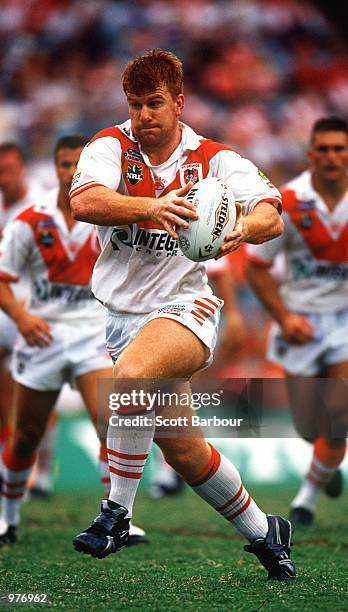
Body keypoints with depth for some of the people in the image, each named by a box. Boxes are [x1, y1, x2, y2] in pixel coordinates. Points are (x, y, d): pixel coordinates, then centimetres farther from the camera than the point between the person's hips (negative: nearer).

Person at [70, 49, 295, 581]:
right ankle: (263, 532, 30)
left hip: (185, 306, -2)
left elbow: (271, 216, -13)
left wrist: (245, 227, -37)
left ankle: (117, 513, -22)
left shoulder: (215, 159, 0)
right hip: (123, 313, 2)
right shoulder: (112, 147, -1)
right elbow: (84, 202, -22)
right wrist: (153, 205, -39)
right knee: (183, 452, 7)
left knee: (132, 373, -35)